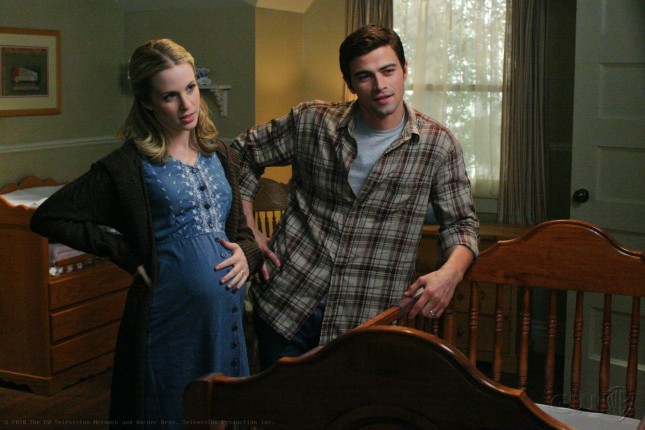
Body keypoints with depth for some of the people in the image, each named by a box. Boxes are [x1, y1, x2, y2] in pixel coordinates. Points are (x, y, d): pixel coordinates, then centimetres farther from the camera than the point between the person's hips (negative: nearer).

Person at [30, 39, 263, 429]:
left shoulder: (221, 156, 9)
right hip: (171, 319, -5)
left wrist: (247, 252, -3)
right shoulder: (130, 166, -8)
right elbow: (48, 218, -7)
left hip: (228, 313, 6)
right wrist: (129, 255, -10)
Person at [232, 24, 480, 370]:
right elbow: (242, 154, 10)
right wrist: (248, 231, 2)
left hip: (366, 319, -1)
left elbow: (461, 223, 2)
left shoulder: (438, 144, -5)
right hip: (286, 302, 1)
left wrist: (452, 271, -20)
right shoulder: (311, 121, -3)